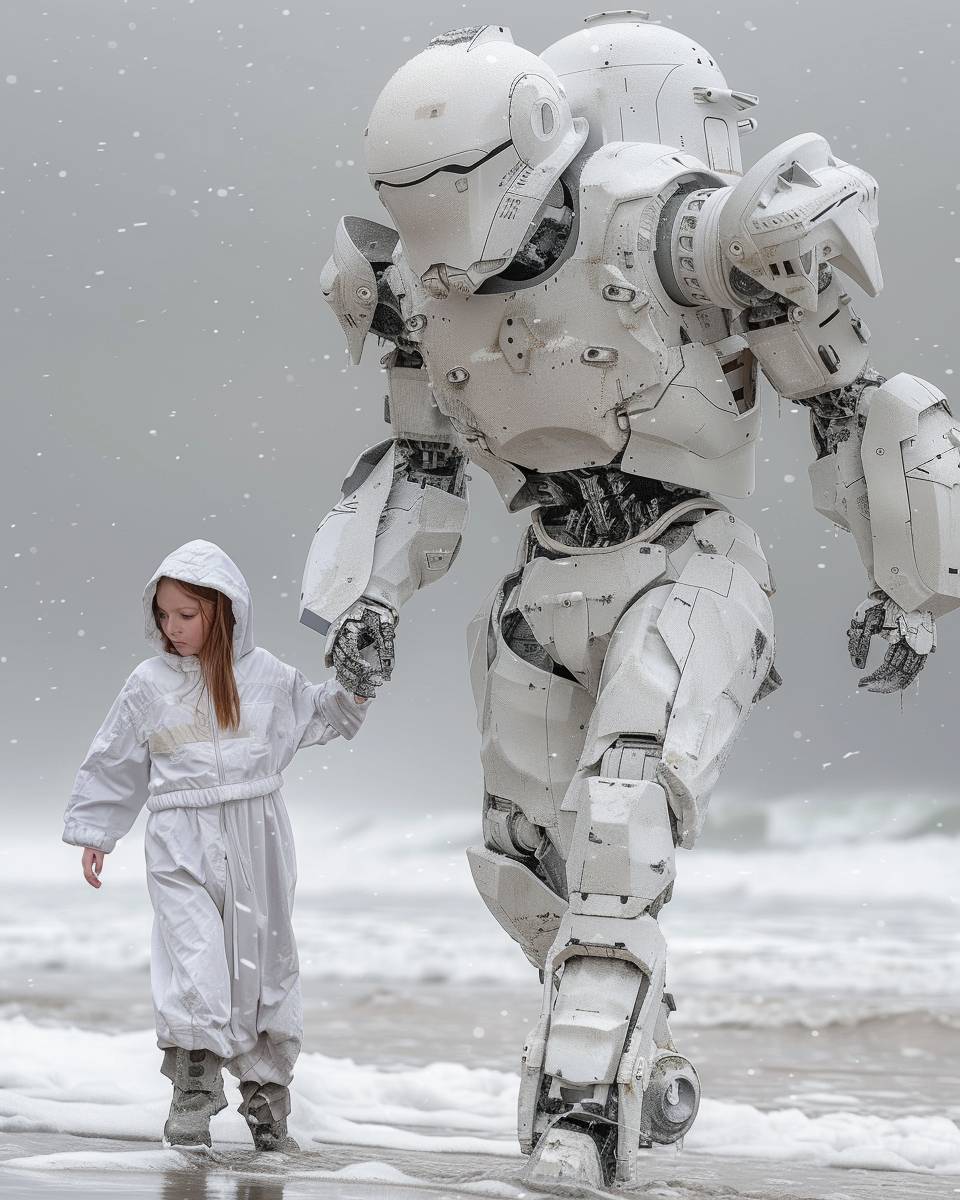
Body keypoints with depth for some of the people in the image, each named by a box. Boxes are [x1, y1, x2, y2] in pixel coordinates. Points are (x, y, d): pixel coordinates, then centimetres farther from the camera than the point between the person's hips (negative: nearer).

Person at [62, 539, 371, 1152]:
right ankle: (193, 1095, -5)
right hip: (183, 846, -1)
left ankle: (266, 1096, 18)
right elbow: (114, 762, 11)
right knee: (195, 961, -14)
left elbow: (316, 715, 21)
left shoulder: (265, 675, 3)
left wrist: (351, 691, 4)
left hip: (258, 842, 2)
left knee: (265, 959, 6)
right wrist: (93, 832, 13)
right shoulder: (150, 685, 2)